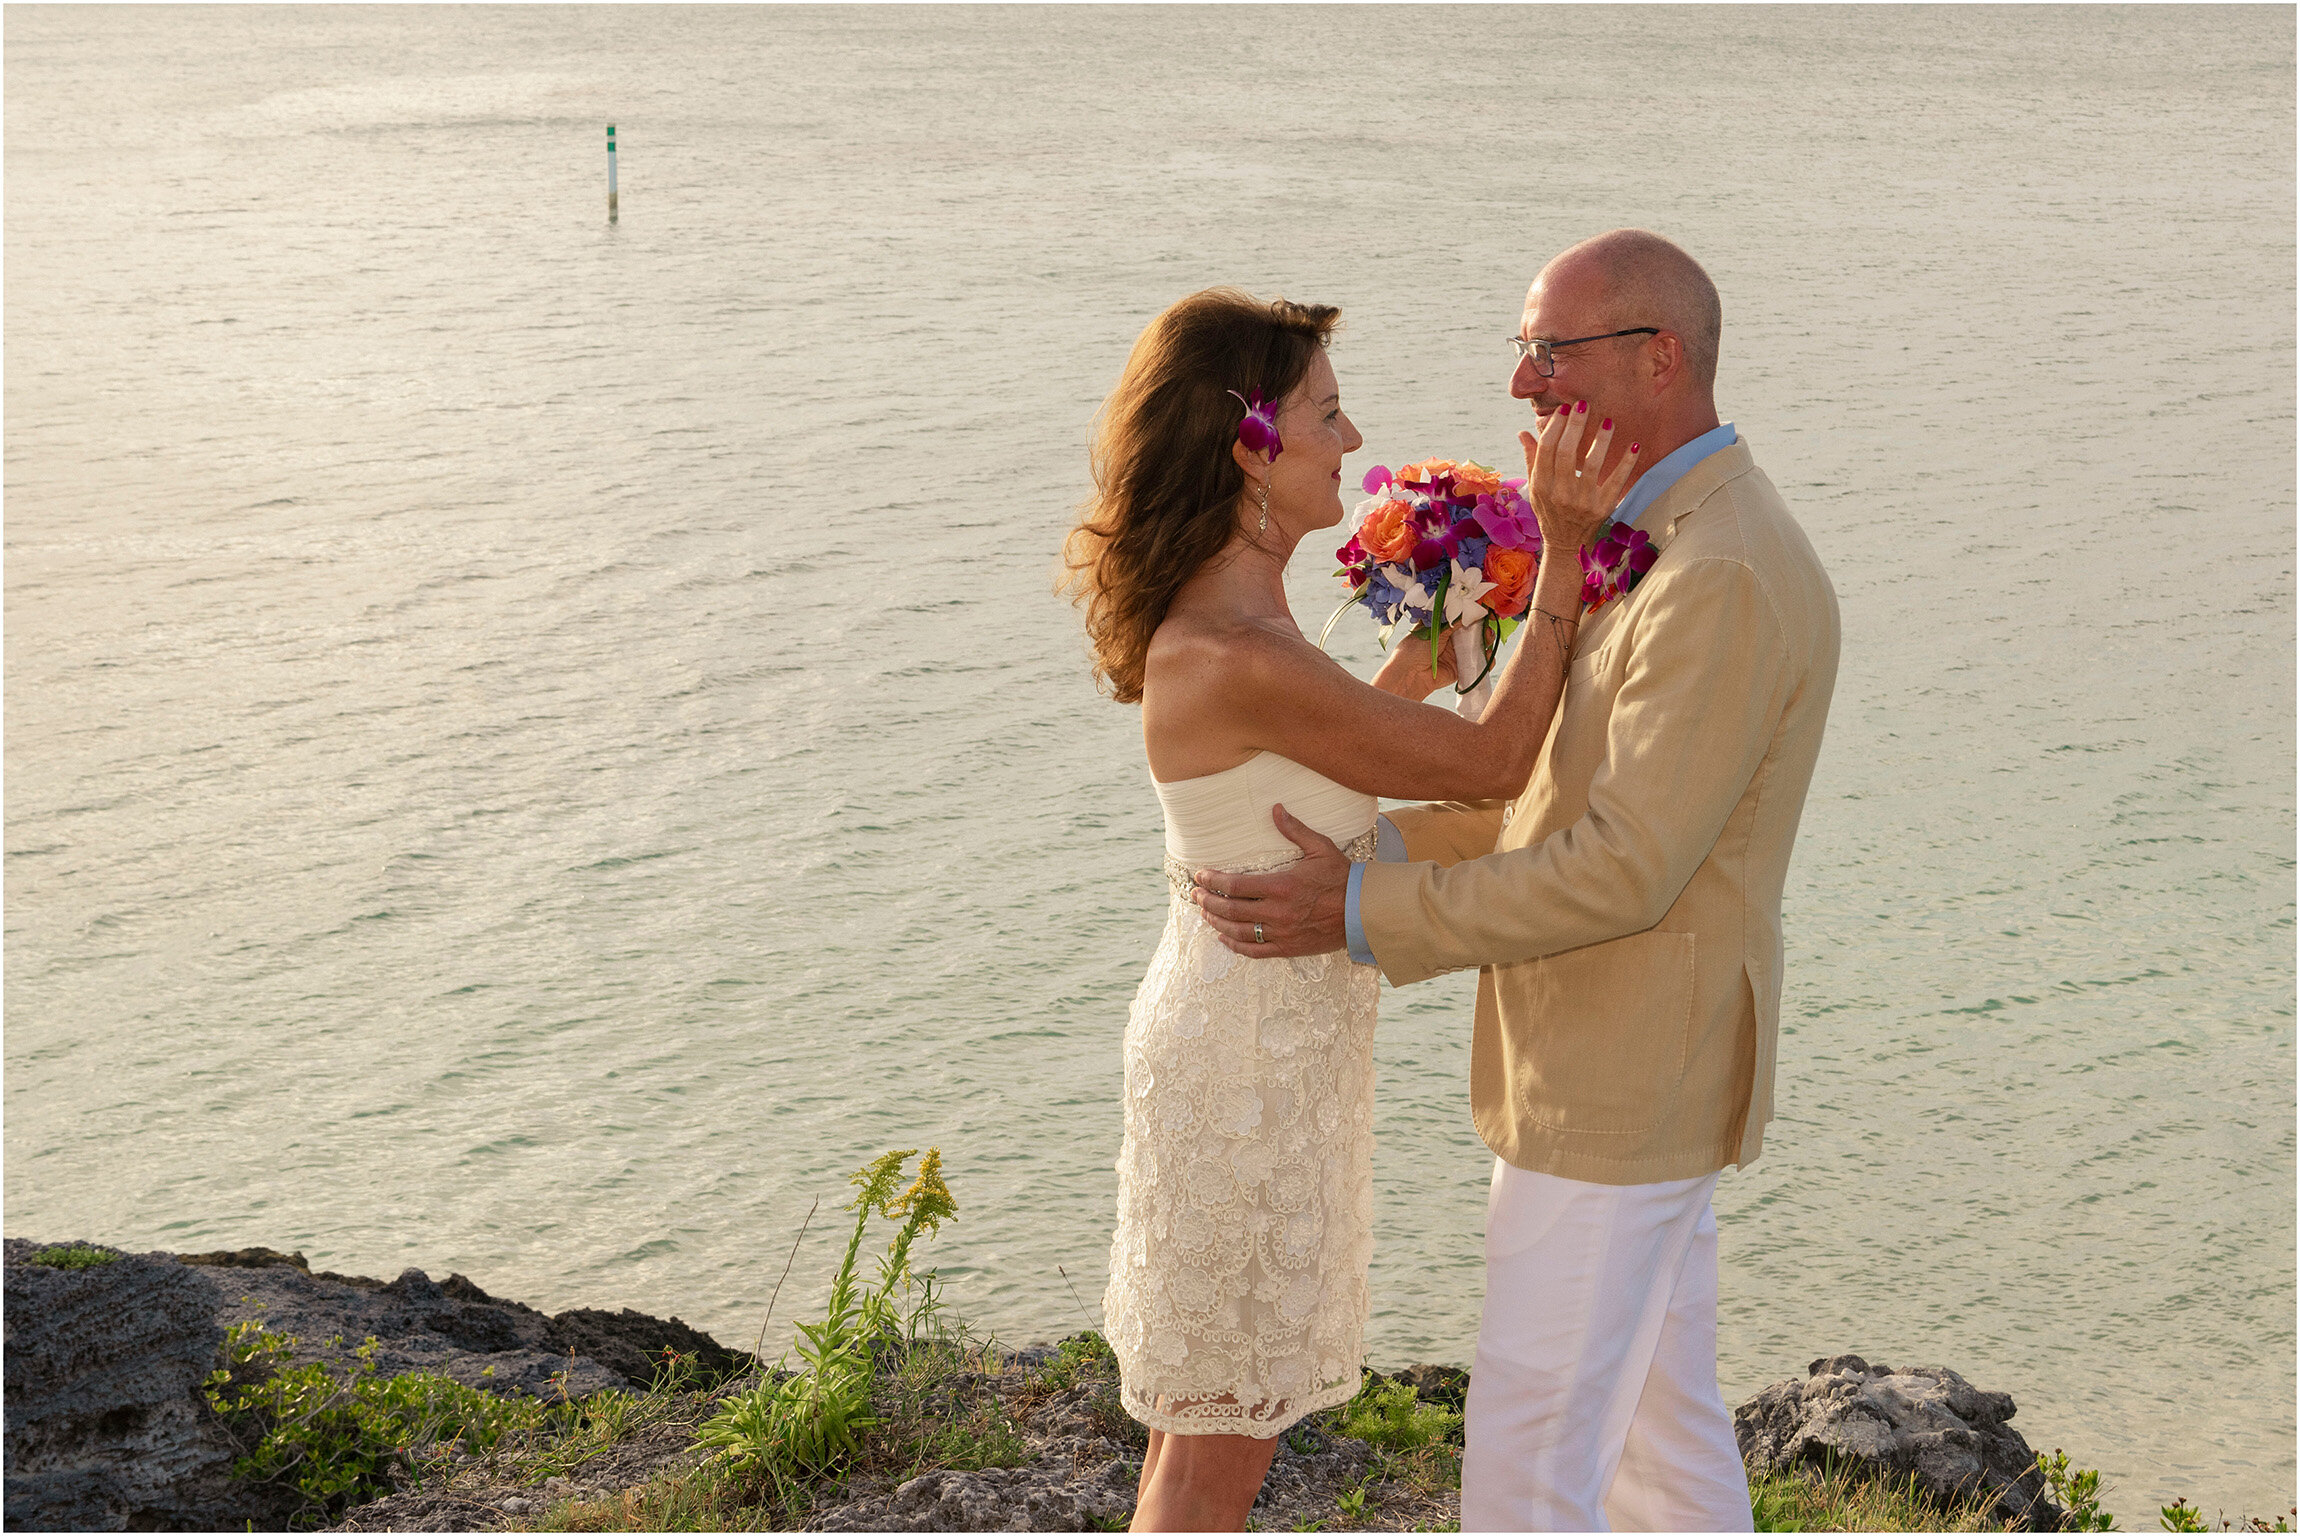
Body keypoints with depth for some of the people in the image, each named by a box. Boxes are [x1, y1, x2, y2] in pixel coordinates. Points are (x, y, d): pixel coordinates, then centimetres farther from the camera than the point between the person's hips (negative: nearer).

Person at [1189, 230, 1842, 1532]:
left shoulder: (1727, 583, -25)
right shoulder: (1676, 545, 9)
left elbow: (1623, 872, -27)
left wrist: (1360, 917, -23)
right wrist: (1373, 849, 11)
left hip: (1622, 1089, -10)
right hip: (1625, 1063, 10)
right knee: (1658, 1419, 19)